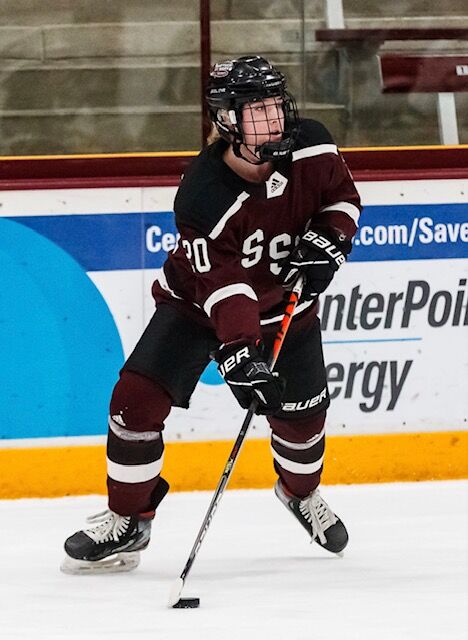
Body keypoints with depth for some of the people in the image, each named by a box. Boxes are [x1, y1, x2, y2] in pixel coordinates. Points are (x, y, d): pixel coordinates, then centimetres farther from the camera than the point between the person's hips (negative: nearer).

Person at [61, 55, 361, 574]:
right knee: (137, 397, -16)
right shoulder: (201, 197, -33)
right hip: (198, 300, -3)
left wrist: (327, 238, -20)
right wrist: (239, 353, -47)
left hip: (284, 300, 3)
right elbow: (221, 284, -36)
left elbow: (342, 196, 0)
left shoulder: (311, 147, -19)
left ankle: (300, 491, 42)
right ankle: (127, 520, -1)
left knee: (301, 409, 7)